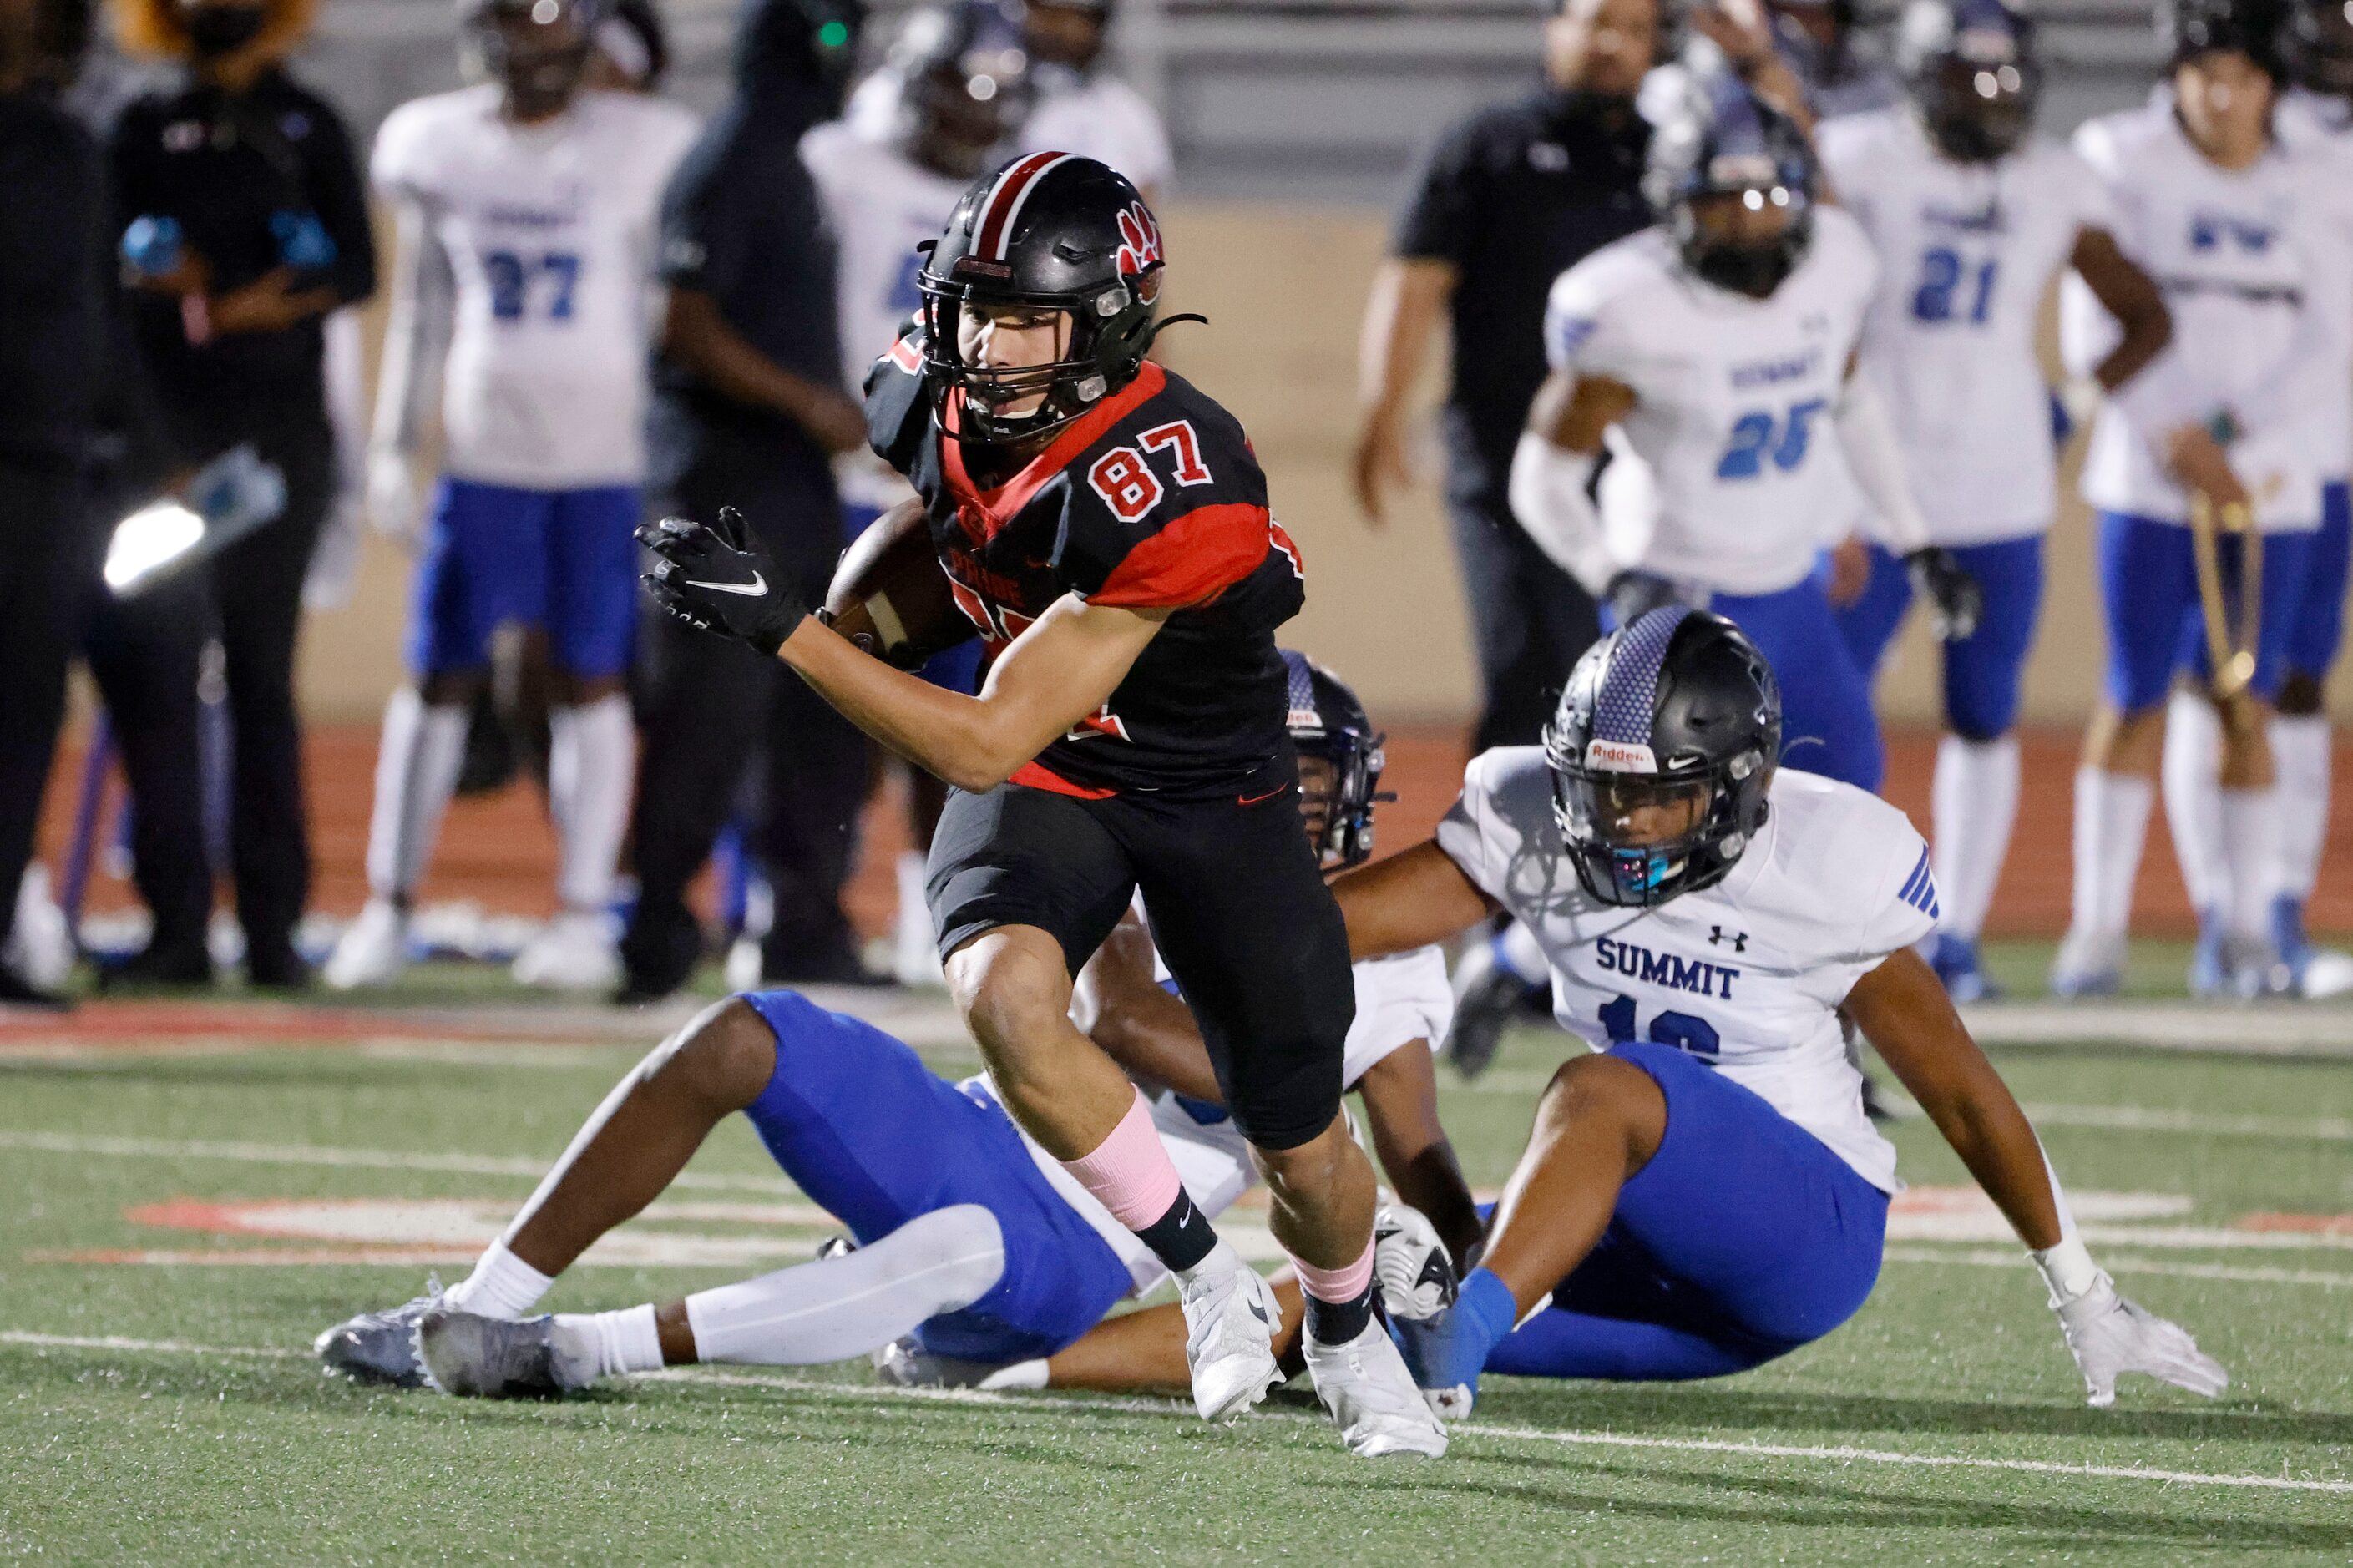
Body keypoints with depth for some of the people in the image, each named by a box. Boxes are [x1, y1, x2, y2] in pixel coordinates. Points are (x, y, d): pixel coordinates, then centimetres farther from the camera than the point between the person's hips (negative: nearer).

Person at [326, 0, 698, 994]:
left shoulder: (643, 148, -2)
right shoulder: (435, 145, 4)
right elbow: (414, 307, 11)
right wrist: (394, 447, 8)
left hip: (609, 451, -2)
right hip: (482, 449, 2)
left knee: (589, 680, 0)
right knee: (440, 677, 2)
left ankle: (584, 914, 6)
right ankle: (389, 906, 10)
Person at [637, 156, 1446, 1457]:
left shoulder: (1165, 494, -36)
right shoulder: (935, 397, -16)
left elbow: (988, 744, -35)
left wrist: (780, 625, -39)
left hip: (1209, 789, -3)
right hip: (1042, 782, 4)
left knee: (1303, 1157, 6)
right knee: (1008, 997, -31)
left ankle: (1346, 1335, 43)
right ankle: (1206, 1277, -9)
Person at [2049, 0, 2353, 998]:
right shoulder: (2123, 166, -2)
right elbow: (2095, 328, -5)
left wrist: (2236, 445, -9)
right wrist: (2176, 436, -12)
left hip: (2272, 481, 2)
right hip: (2149, 476, -2)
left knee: (2245, 705, 3)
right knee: (2135, 698, -4)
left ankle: (2242, 931, 10)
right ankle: (2098, 926, 2)